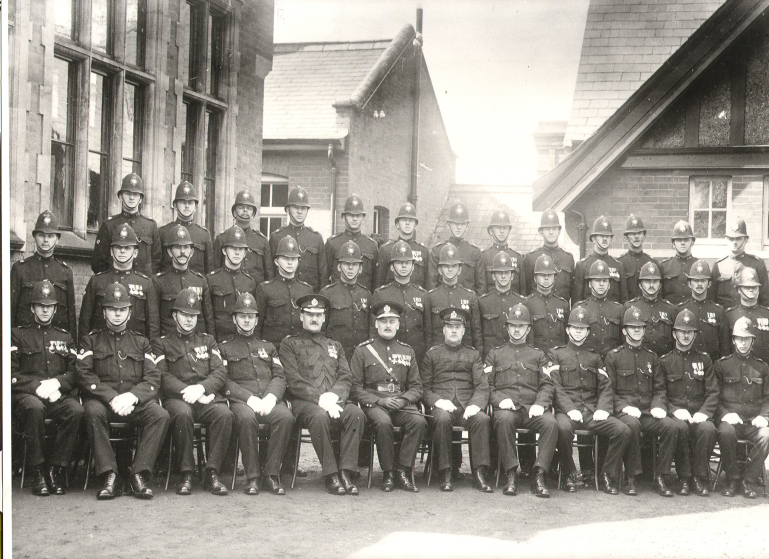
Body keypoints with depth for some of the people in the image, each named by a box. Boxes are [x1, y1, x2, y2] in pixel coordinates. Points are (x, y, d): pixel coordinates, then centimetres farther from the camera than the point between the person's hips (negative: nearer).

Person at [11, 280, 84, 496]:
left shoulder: (65, 337, 22)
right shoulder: (18, 334, 13)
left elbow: (75, 372, 12)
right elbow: (11, 374, 3)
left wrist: (56, 382, -9)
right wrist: (38, 387, -13)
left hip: (59, 395, 2)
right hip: (26, 395, -2)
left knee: (76, 410, -32)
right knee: (35, 407, -39)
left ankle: (56, 470, -21)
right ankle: (38, 472, -27)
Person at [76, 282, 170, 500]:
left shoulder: (141, 342, 20)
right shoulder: (91, 341, 16)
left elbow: (153, 379, 7)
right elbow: (84, 375, -1)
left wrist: (132, 396, -15)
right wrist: (112, 397, -17)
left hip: (136, 402, 2)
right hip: (101, 399, -2)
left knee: (161, 415, -28)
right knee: (93, 411, -36)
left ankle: (139, 474, -24)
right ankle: (109, 475, -31)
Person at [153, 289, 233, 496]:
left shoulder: (208, 341, 25)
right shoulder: (162, 344, 18)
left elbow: (220, 372, 11)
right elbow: (162, 377, 2)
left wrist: (201, 388, -10)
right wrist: (186, 390, -14)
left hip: (207, 396, 2)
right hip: (176, 398, -2)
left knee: (224, 413, -31)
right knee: (182, 413, -37)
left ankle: (212, 473, -24)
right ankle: (186, 474, -25)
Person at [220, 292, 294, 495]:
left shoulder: (268, 347, 27)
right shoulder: (225, 348, 17)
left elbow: (279, 377, 14)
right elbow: (225, 382, 3)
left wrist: (271, 397, -9)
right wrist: (250, 398, -12)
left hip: (270, 400, 2)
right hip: (241, 401, -2)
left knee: (286, 417, -31)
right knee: (246, 417, -37)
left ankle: (271, 474, -22)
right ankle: (252, 476, -26)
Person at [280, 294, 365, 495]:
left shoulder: (335, 346, 26)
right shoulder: (290, 344, 12)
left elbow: (346, 379, 13)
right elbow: (294, 381, -3)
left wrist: (332, 396, -10)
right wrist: (320, 399, -15)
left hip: (334, 401, 4)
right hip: (304, 402, -3)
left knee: (357, 414, -29)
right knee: (319, 417, -37)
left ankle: (346, 472, -26)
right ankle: (331, 476, -27)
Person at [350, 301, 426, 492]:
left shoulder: (407, 351, 17)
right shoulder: (362, 351, 7)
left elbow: (416, 387, 15)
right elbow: (355, 388, 2)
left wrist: (403, 399, -6)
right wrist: (379, 400, -12)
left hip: (402, 403, 3)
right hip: (374, 403, -3)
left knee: (419, 421, -29)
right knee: (384, 423, -36)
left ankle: (402, 470, -17)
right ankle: (388, 473, -18)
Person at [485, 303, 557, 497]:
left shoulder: (538, 355, 23)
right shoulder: (495, 354, 21)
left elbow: (547, 385, 12)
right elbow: (486, 384, 10)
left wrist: (540, 403, -9)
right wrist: (500, 400, -10)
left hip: (532, 408, 1)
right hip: (506, 407, -1)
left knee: (551, 423, -32)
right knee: (504, 420, -37)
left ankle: (539, 475, -28)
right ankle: (511, 474, -29)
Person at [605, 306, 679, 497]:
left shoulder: (652, 357, 20)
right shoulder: (613, 356, 8)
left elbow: (659, 388, 16)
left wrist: (658, 406, -5)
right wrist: (625, 407, -14)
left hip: (649, 412, 4)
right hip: (625, 411, -3)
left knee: (671, 426, -26)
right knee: (632, 425, -37)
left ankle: (660, 478, -16)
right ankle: (631, 479, -25)